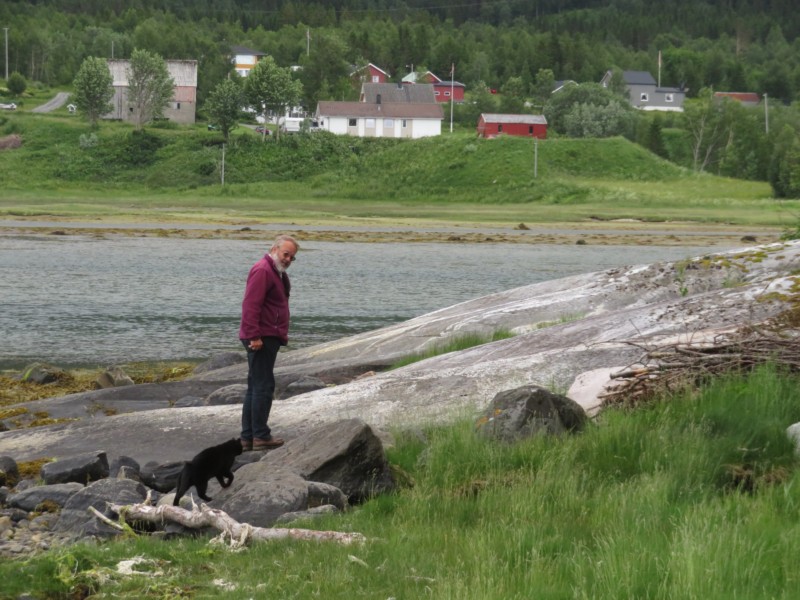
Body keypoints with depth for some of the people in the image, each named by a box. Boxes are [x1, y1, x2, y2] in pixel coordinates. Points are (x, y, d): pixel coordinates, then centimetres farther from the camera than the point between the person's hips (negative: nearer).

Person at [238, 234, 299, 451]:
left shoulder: (277, 273, 19)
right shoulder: (262, 270, -14)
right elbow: (251, 305, -22)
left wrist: (282, 335, 20)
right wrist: (254, 335, -26)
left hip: (269, 338, 11)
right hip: (261, 339, -11)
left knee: (256, 388, 12)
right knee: (263, 386, -9)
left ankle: (247, 437, 17)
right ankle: (260, 436, -8)